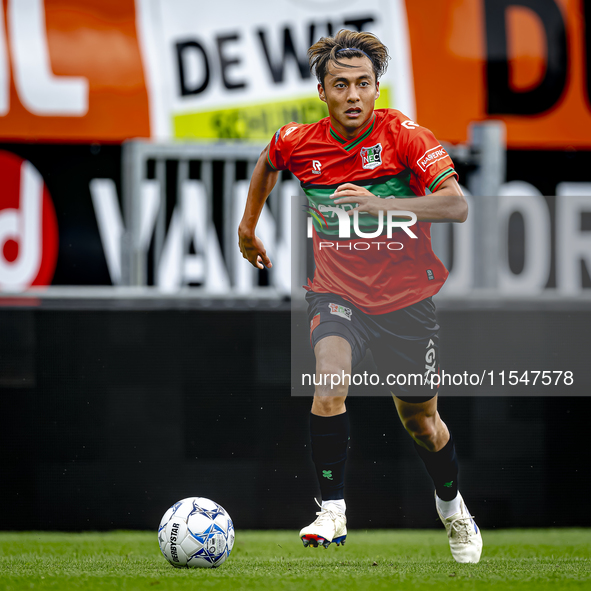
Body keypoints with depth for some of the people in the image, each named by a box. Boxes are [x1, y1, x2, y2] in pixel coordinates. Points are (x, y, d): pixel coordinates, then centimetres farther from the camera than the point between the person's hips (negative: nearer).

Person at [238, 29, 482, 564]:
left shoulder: (403, 135, -17)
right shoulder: (297, 143, -7)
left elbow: (457, 205, -29)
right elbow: (267, 165, 19)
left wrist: (379, 203, -39)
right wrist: (248, 228, 25)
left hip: (405, 296, -1)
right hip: (337, 292, 1)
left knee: (419, 419, 12)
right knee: (330, 375, -29)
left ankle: (452, 506, 41)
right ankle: (332, 511, -24)